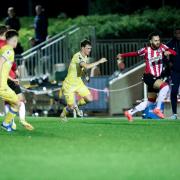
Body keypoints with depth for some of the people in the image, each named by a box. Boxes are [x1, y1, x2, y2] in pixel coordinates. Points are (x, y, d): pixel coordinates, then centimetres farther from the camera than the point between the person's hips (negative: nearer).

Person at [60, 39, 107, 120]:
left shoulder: (85, 57, 2)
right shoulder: (77, 56, -27)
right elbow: (87, 66, -44)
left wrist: (85, 75, 2)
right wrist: (99, 61, -36)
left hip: (78, 82, 8)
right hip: (69, 84, -8)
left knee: (89, 99, -6)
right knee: (71, 107, -5)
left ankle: (76, 104, 22)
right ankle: (63, 115, 27)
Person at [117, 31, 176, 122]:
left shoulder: (162, 47, 1)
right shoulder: (146, 50, -7)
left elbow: (174, 53, -9)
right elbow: (135, 53, 9)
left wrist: (168, 52, -31)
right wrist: (122, 55, 16)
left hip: (157, 78, 6)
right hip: (149, 77, -6)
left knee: (150, 102, 13)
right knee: (165, 86, -30)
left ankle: (130, 112, 27)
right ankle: (157, 109, -21)